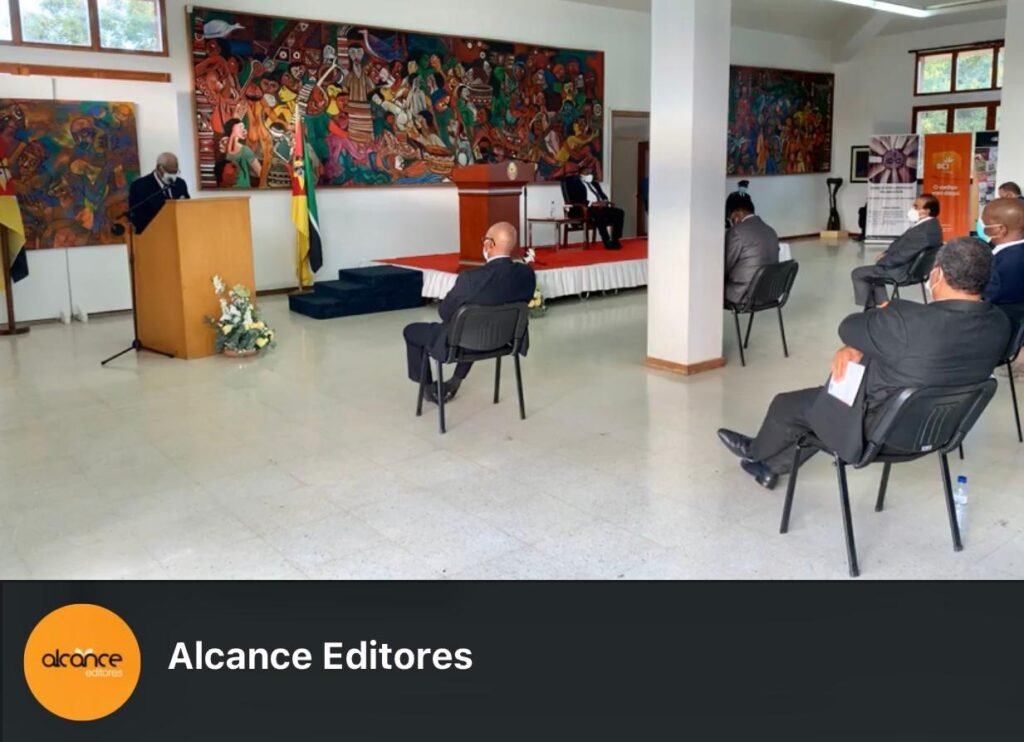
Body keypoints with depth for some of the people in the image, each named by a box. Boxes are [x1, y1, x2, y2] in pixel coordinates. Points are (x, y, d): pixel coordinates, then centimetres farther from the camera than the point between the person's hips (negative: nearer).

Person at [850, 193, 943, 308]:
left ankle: (870, 308, 14)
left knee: (858, 273, -1)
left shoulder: (924, 231, -29)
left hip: (905, 271, -11)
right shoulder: (930, 224, 4)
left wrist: (882, 261, -11)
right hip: (912, 266, 11)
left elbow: (902, 255, -27)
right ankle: (883, 305, 23)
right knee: (873, 270, 29)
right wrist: (886, 254, 4)